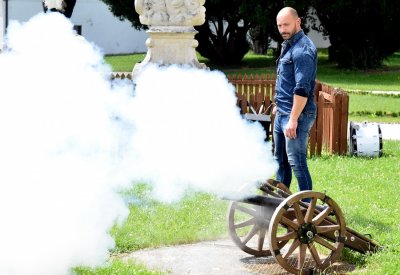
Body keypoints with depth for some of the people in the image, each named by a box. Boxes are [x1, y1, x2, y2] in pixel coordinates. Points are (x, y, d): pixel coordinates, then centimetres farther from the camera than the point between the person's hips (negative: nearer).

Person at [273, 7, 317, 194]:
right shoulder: (288, 45, 16)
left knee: (297, 162, -9)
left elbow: (302, 89, -22)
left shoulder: (302, 49, -16)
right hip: (282, 113, 10)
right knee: (280, 158, 17)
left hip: (297, 115, -10)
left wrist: (293, 119, -25)